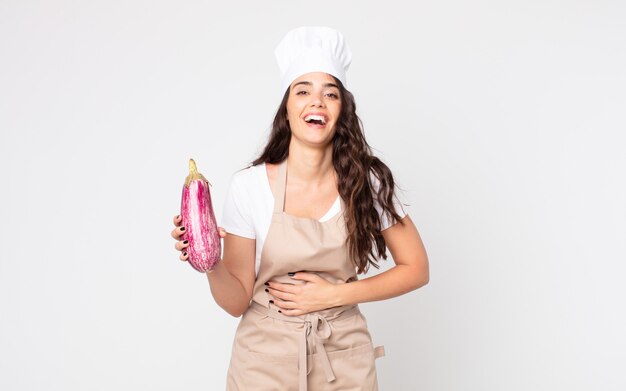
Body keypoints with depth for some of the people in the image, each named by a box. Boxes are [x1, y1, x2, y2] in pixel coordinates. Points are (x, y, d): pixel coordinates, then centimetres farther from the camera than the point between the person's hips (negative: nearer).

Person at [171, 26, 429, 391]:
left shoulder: (367, 182, -11)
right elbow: (237, 301, -9)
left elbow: (416, 269, -3)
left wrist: (333, 295, -13)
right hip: (266, 357, 0)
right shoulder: (248, 186, -13)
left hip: (343, 357, 1)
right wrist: (211, 264, -30)